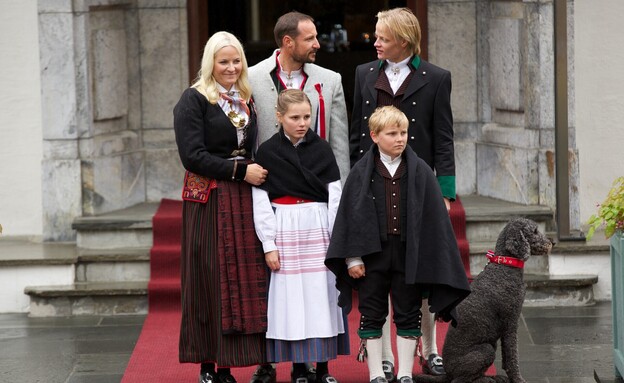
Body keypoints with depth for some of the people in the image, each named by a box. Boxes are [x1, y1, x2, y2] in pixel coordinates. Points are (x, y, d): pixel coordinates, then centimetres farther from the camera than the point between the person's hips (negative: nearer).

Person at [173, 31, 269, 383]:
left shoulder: (247, 100, 15)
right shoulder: (194, 100, -3)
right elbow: (193, 155, -12)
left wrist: (259, 174, 5)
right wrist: (240, 171, -14)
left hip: (243, 200, 5)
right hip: (208, 201, -5)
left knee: (243, 278, 1)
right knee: (210, 280, -5)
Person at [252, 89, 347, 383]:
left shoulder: (321, 149, 3)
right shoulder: (267, 152, -1)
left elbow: (335, 194, 3)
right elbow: (260, 202, -1)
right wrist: (268, 244, -6)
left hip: (318, 227, 1)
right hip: (284, 229, -1)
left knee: (321, 294, 2)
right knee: (290, 296, 0)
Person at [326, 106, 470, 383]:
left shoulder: (420, 172, 1)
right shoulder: (362, 173, -1)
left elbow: (433, 217, 2)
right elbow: (350, 215, -1)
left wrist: (430, 260, -2)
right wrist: (353, 257, -6)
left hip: (409, 254, 1)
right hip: (373, 254, -1)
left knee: (408, 315, 6)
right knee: (372, 315, 5)